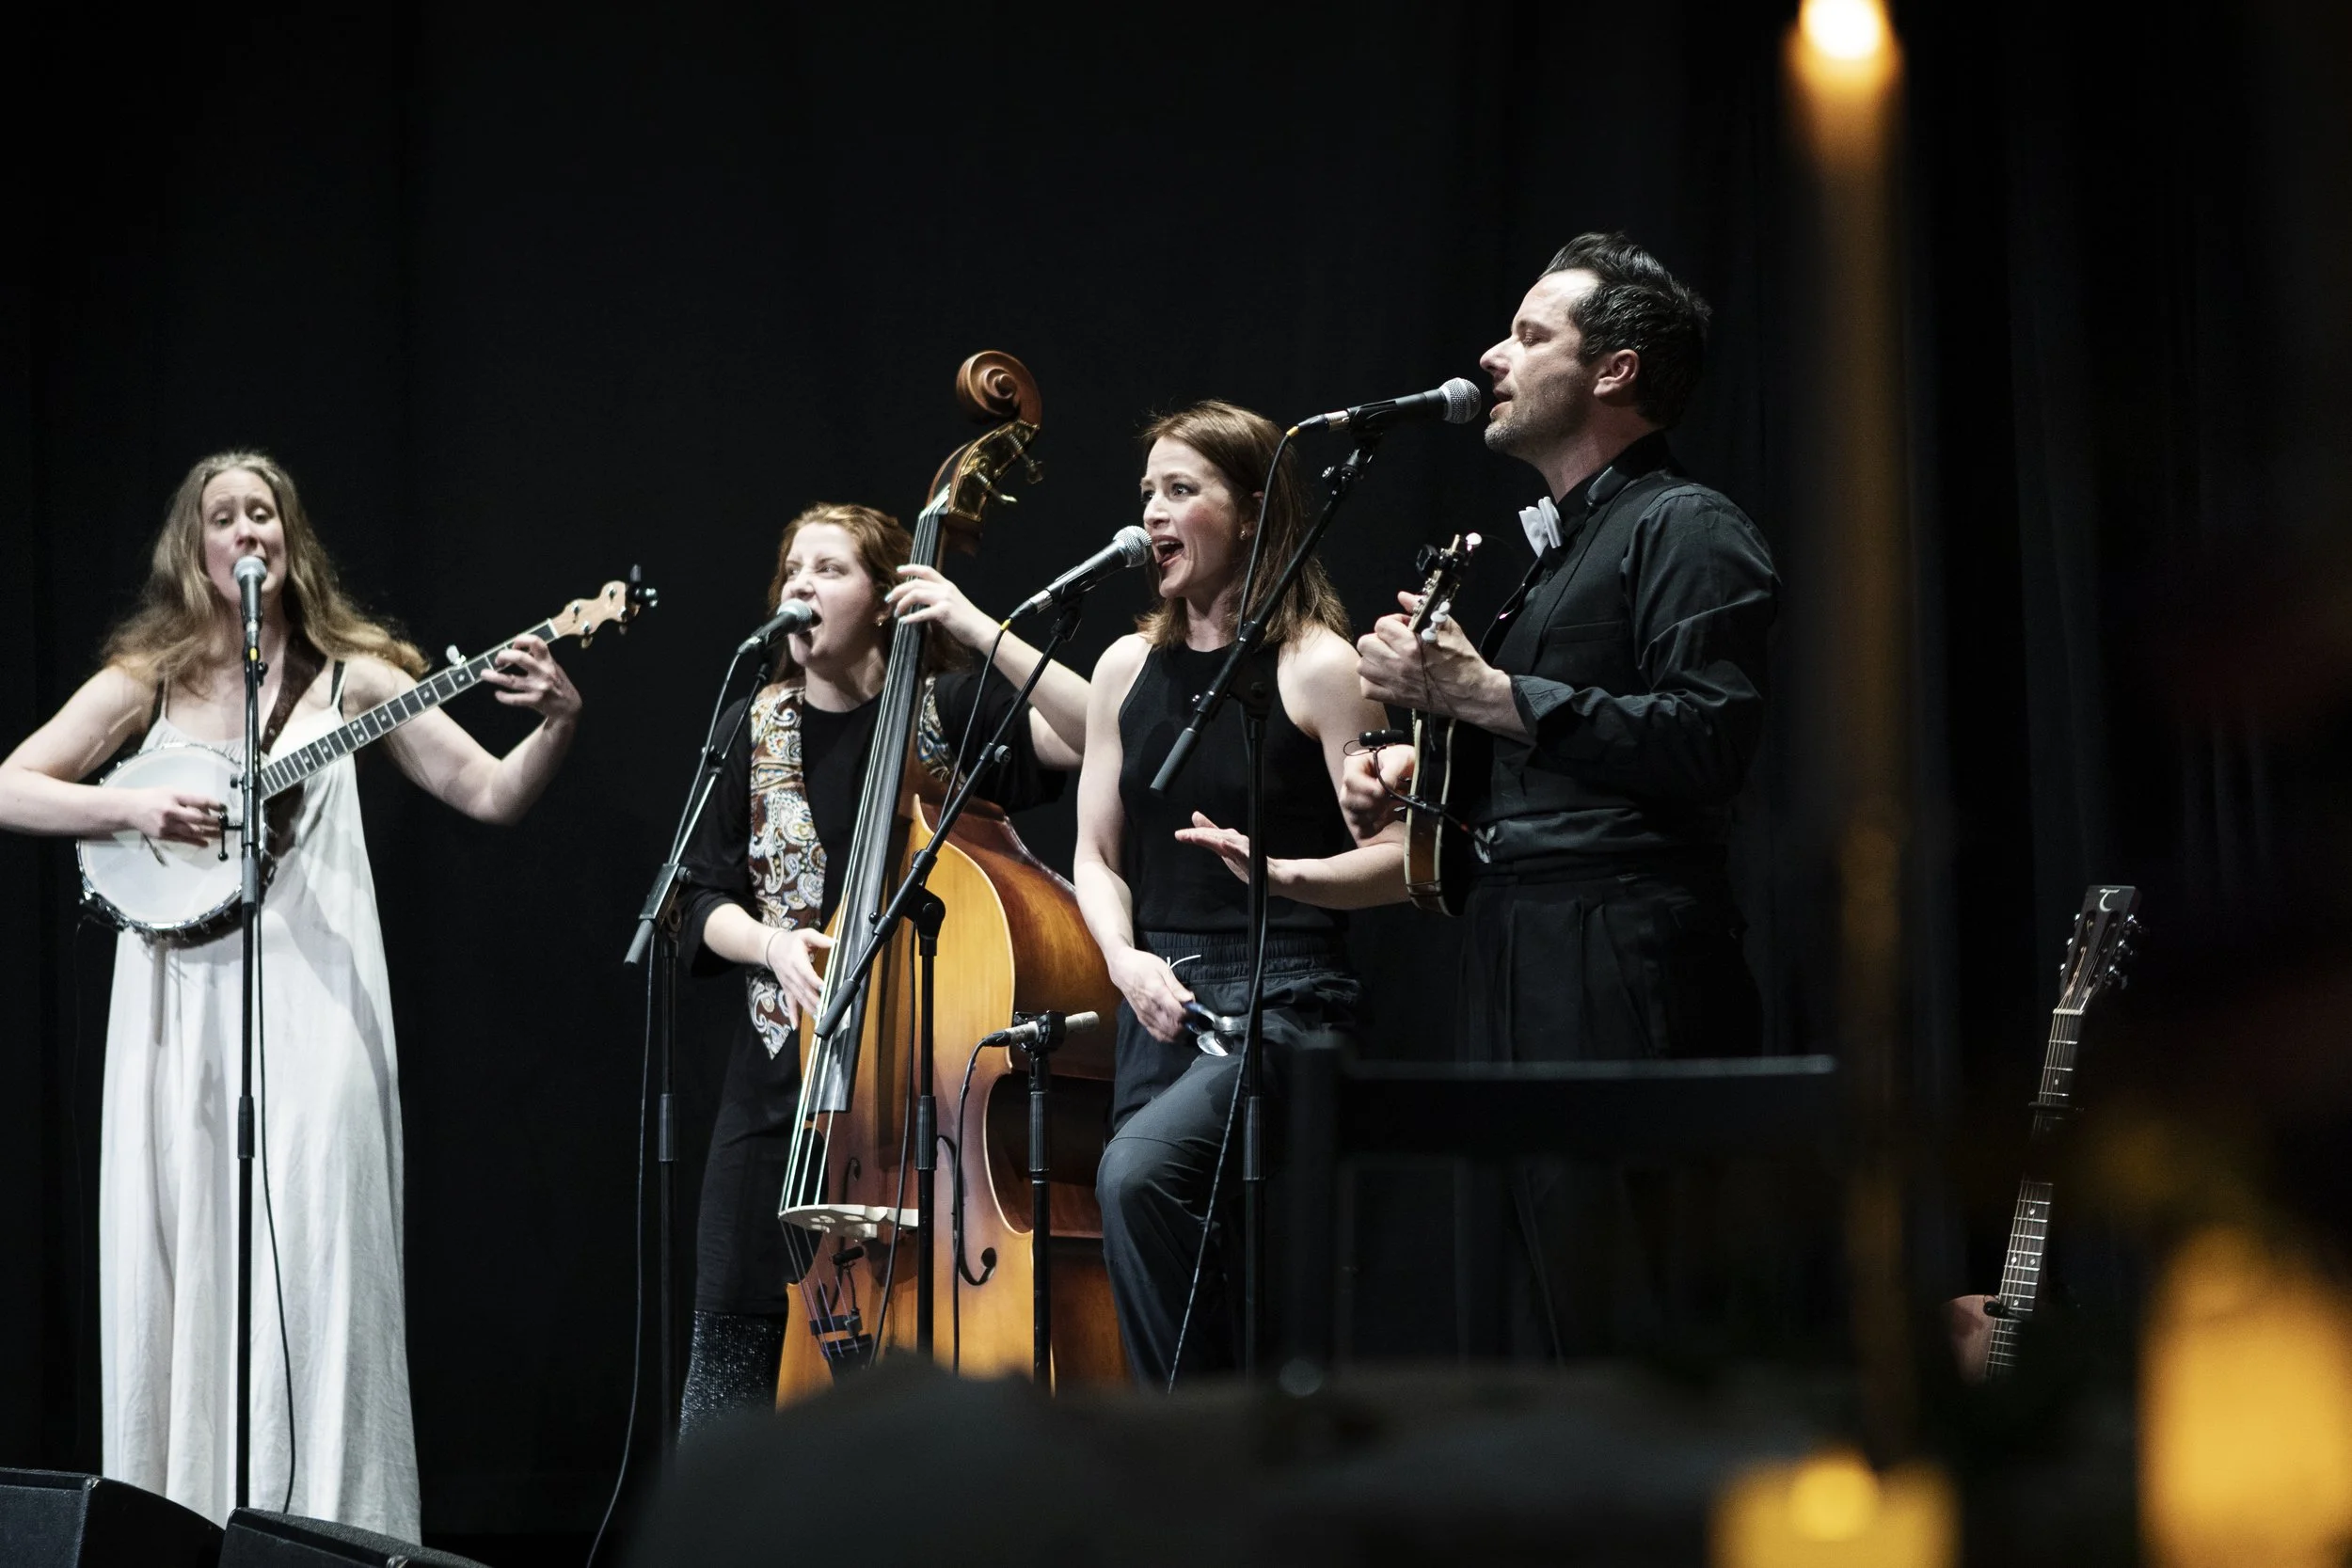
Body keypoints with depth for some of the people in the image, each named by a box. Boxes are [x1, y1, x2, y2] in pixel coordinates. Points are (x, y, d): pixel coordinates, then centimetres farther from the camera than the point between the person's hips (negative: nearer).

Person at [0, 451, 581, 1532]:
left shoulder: (349, 675, 7)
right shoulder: (147, 679, 9)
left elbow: (493, 795, 6)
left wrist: (557, 722, -12)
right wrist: (135, 810, -9)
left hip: (313, 1005, -1)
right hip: (178, 1008, 1)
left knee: (310, 1270, -7)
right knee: (180, 1270, 2)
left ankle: (317, 1526, -3)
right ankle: (174, 1523, 10)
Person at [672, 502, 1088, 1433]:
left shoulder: (948, 713, -1)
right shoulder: (751, 732, 9)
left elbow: (1093, 733, -16)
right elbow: (706, 907, 10)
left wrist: (980, 630, -20)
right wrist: (772, 945, -11)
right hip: (787, 1071, 3)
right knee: (738, 1343, 1)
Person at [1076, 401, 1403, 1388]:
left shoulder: (1317, 666, -5)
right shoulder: (1130, 667, 13)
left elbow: (1395, 860, -7)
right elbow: (1096, 854, 15)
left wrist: (1283, 872, -25)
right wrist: (1126, 957, -4)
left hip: (1282, 997, -7)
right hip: (1160, 1002, 7)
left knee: (1139, 1174, -29)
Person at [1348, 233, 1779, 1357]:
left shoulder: (1687, 531, -5)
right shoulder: (1556, 547, 25)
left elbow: (1706, 744, -20)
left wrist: (1483, 693, -17)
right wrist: (1424, 770, 13)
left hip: (1620, 963, -10)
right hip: (1518, 959, 10)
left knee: (1621, 1299, -13)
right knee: (1541, 1307, 9)